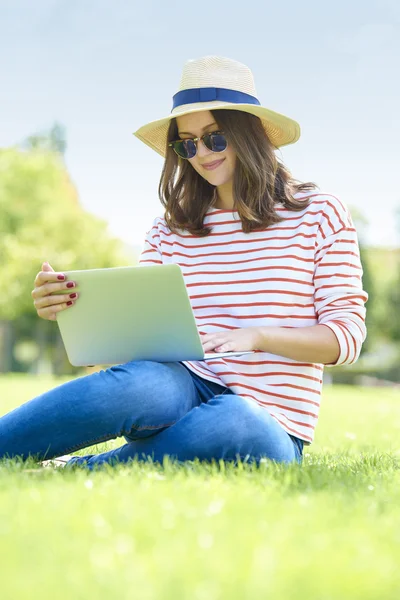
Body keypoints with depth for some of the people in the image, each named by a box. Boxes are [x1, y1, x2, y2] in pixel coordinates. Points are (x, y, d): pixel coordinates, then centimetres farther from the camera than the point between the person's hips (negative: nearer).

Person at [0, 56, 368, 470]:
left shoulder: (319, 213, 4)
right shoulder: (172, 228, 14)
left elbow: (348, 334, -1)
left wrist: (257, 335, -18)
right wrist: (75, 310, -16)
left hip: (268, 425, -1)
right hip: (186, 392, 2)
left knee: (231, 423, -40)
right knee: (142, 382, -36)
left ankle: (74, 471, -24)